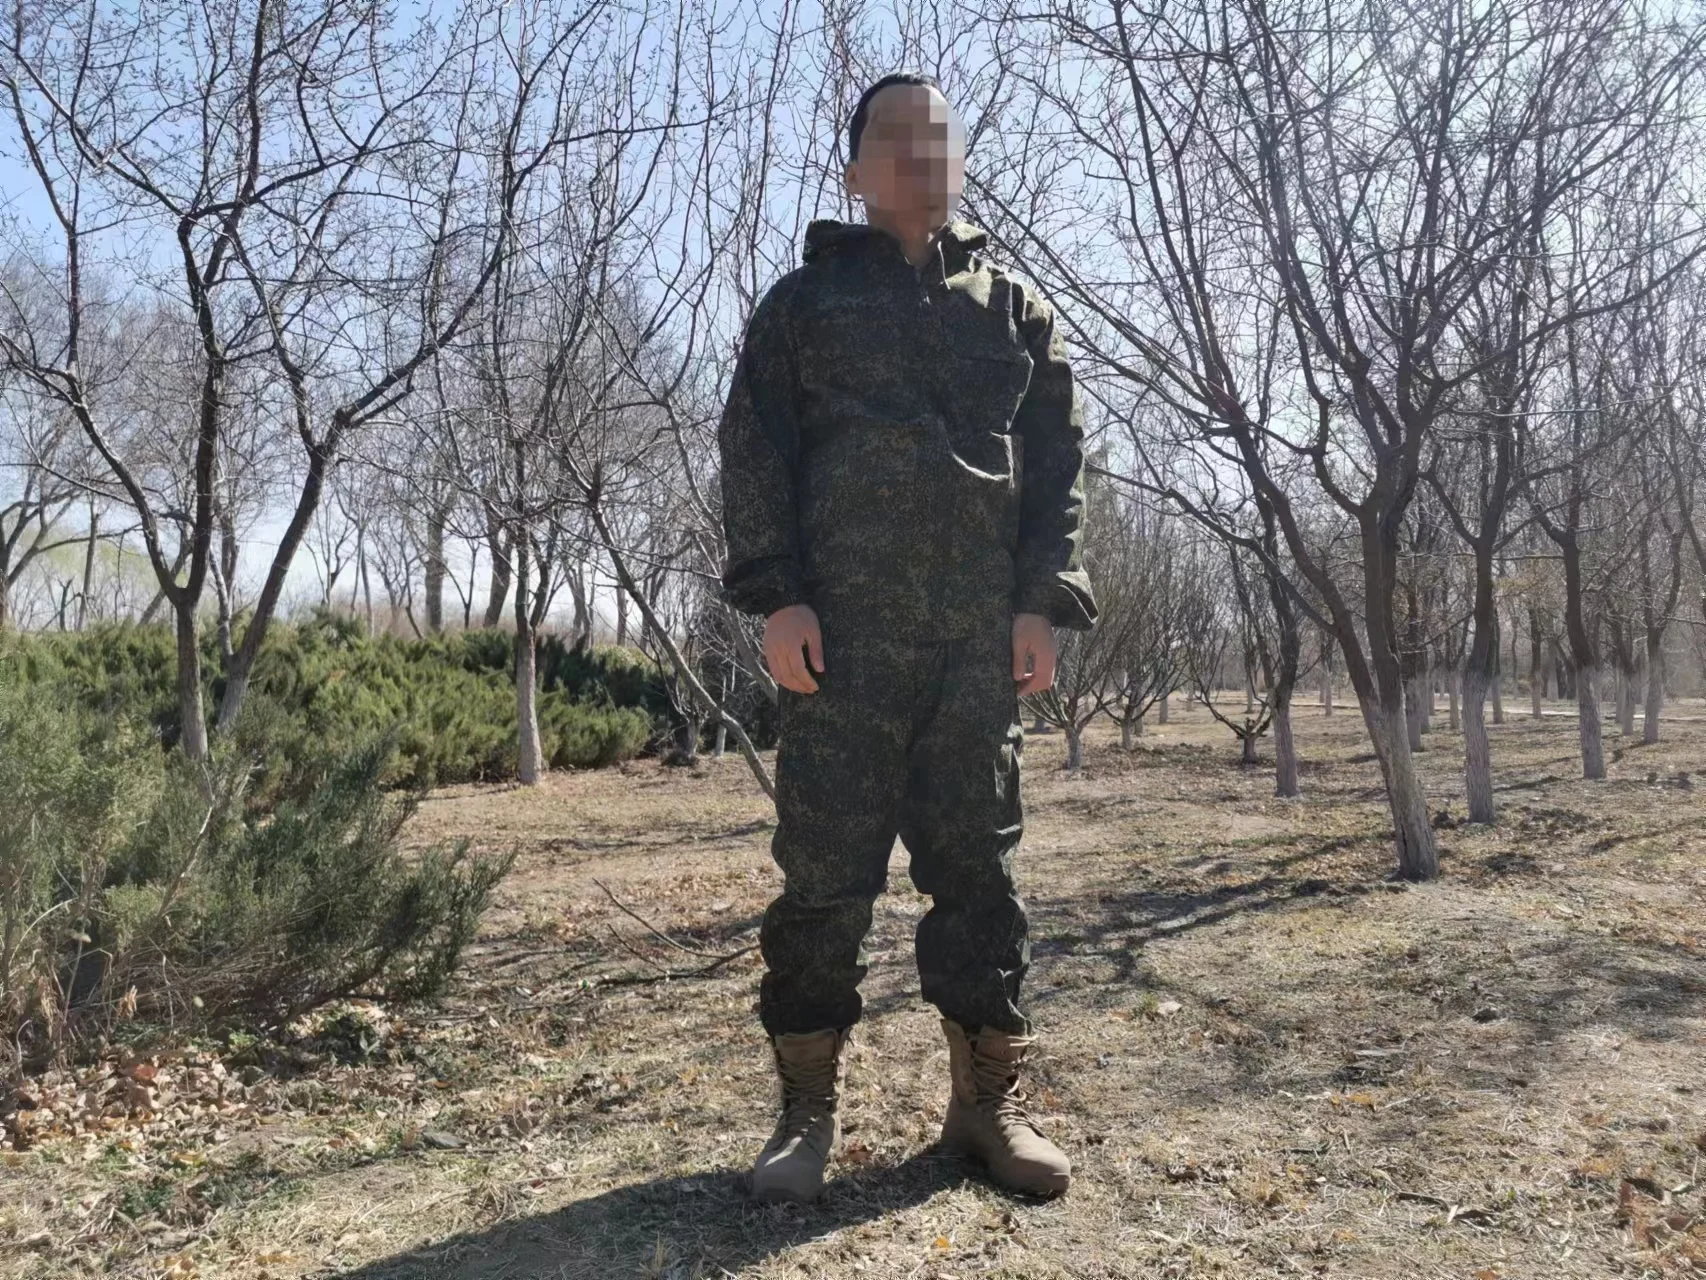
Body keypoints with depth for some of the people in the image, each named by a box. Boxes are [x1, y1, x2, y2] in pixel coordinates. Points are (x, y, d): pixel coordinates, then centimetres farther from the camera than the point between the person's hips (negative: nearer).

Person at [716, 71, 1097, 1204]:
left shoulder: (1015, 308, 19)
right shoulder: (806, 299, 14)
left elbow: (1059, 462, 12)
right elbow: (754, 452, 4)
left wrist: (1044, 600, -1)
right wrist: (777, 596, -9)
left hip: (982, 637, 2)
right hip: (842, 633, -2)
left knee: (979, 866, 5)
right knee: (825, 869, -2)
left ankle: (988, 1097, 17)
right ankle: (810, 1104, 11)